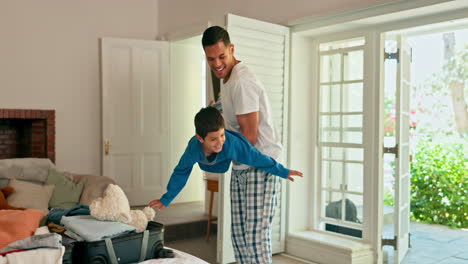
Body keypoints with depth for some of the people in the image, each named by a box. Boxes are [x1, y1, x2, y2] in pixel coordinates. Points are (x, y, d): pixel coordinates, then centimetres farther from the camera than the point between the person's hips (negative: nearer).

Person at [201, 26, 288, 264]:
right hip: (241, 166, 10)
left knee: (256, 237, -9)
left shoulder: (242, 82, -18)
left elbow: (250, 135, -19)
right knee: (239, 235, 13)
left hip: (261, 166, -10)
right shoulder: (227, 78, 13)